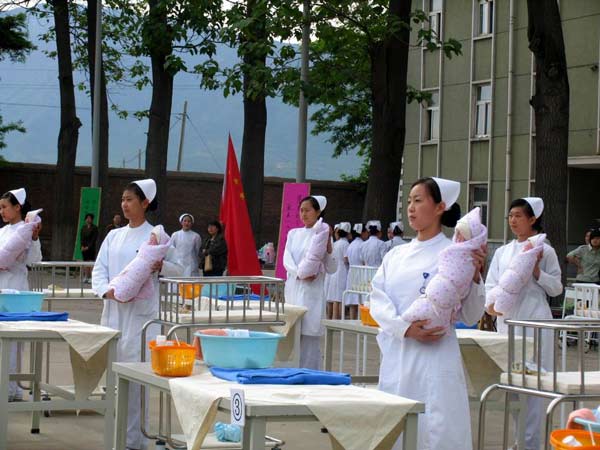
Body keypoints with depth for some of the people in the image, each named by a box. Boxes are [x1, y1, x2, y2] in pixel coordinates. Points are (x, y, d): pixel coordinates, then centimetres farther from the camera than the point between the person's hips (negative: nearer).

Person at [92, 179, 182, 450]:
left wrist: (161, 267, -19)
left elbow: (178, 270, 2)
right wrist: (107, 291, -12)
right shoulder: (114, 236, 13)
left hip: (141, 313, -5)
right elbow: (99, 269, 7)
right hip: (114, 311, 5)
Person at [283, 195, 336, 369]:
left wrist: (328, 245, -13)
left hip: (312, 291, -4)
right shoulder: (293, 233, 15)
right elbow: (287, 260, 3)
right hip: (293, 289, 4)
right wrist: (300, 274, -15)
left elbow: (331, 268, 0)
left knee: (309, 335, -9)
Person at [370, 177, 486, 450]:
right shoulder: (396, 255, 13)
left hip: (434, 358, -5)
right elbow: (378, 300, 4)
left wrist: (474, 276, -18)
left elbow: (470, 316, -3)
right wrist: (406, 327, -13)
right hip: (395, 356, 5)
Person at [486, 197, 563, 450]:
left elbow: (556, 288, 3)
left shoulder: (544, 251, 1)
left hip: (534, 321, -5)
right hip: (507, 320, 5)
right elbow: (491, 283, 12)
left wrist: (537, 272, -12)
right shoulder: (503, 252, 13)